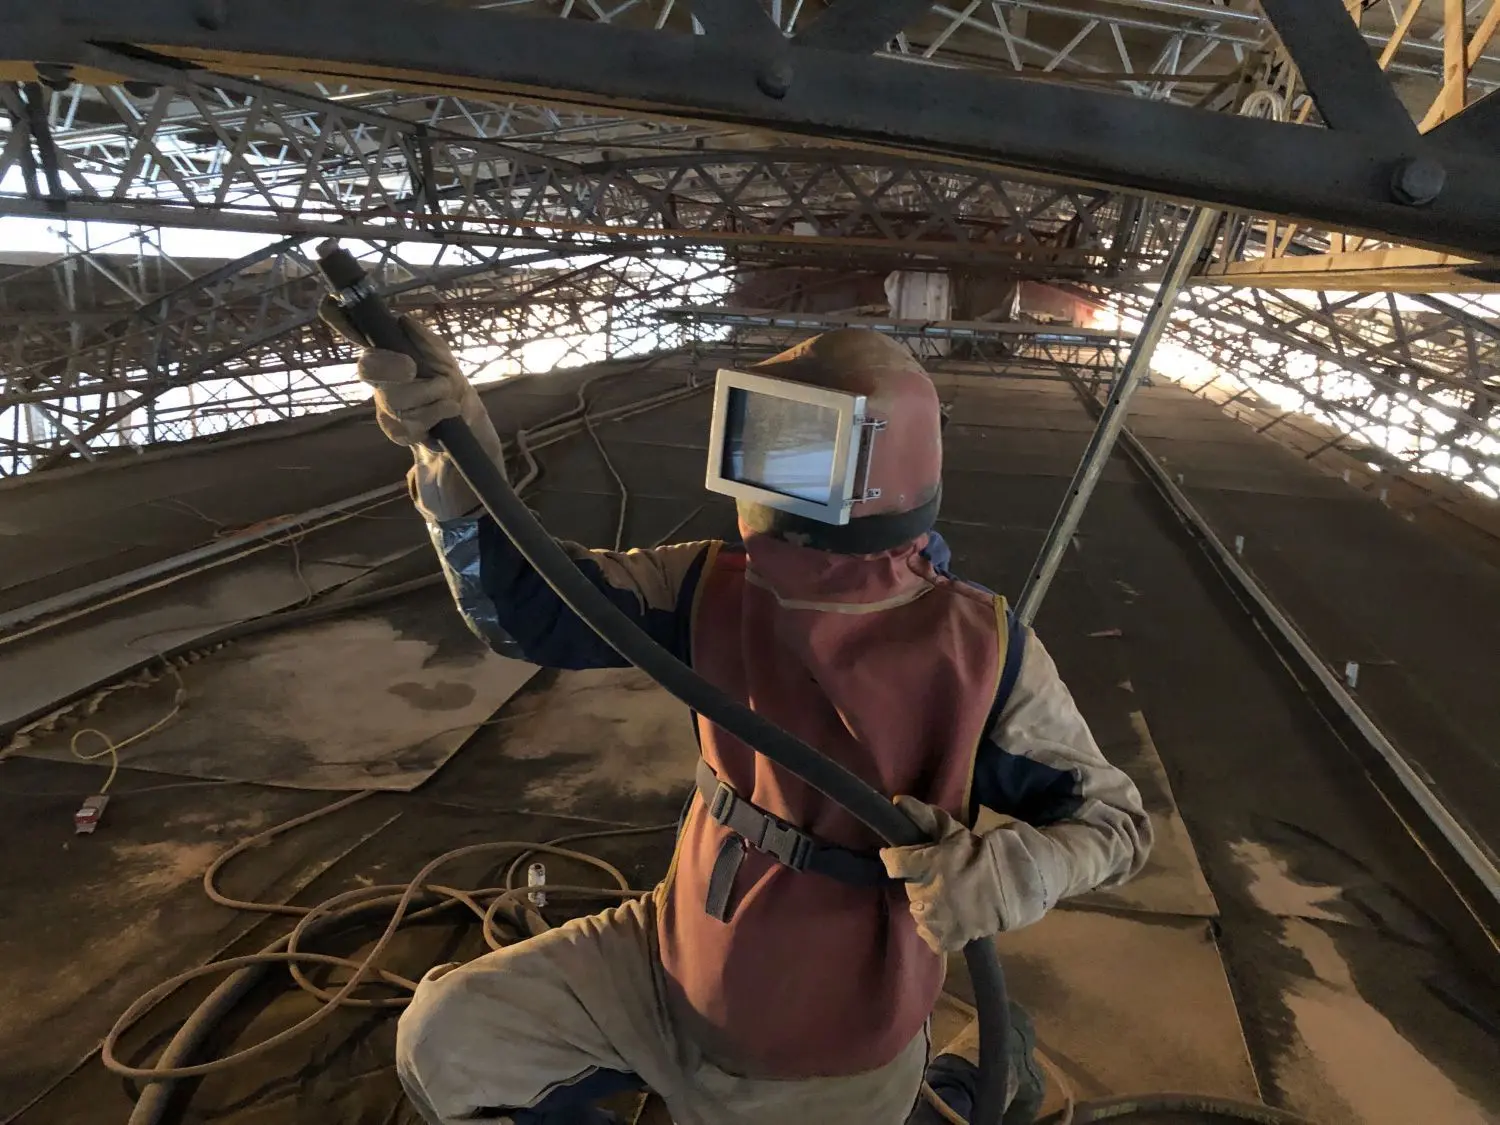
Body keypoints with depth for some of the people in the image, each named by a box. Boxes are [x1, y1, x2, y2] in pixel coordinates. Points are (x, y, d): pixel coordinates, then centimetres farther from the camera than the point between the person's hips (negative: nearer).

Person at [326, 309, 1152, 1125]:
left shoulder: (981, 654, -22)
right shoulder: (717, 588, -12)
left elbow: (1113, 815, -11)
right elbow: (522, 605, -14)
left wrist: (1013, 869, -33)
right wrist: (455, 458, -31)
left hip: (822, 1052, -3)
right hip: (675, 962, 4)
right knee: (444, 1040, -3)